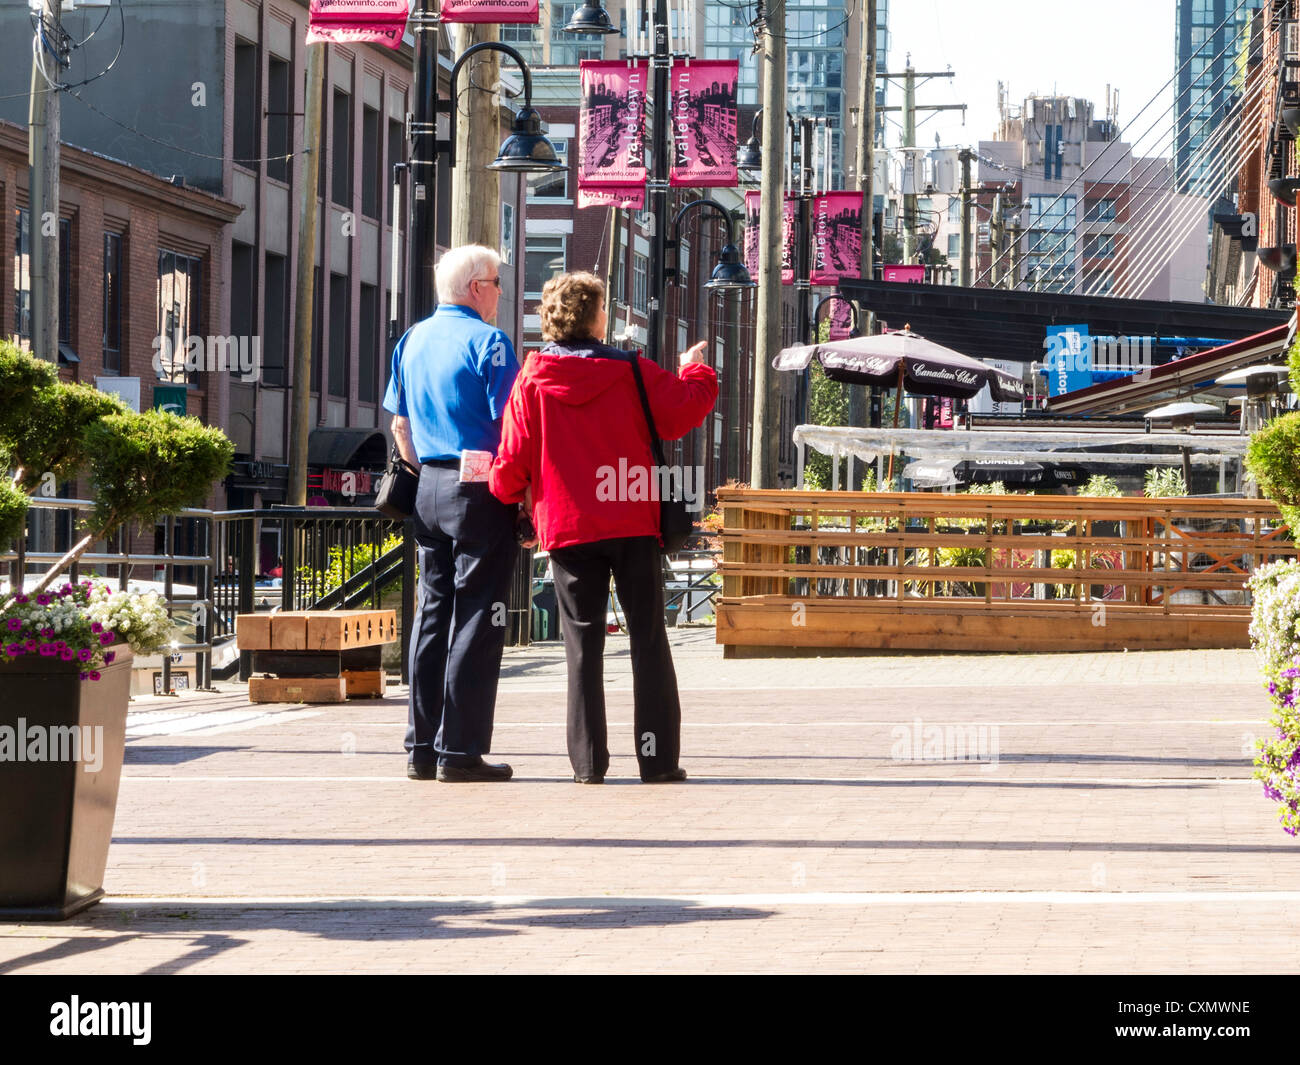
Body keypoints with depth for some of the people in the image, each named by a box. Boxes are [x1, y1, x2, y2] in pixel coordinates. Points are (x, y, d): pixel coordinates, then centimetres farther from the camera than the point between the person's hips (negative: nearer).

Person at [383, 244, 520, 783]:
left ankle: (422, 748, 12)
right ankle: (460, 751, -4)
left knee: (432, 613, 11)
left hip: (429, 489, 7)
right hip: (481, 493, -7)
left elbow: (400, 423, 17)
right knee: (475, 618, -3)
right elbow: (511, 424, -14)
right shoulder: (488, 343, -10)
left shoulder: (412, 341, 12)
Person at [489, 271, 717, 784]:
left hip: (568, 528, 0)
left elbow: (511, 463, -1)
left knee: (582, 643, 4)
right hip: (633, 524, 0)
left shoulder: (530, 381, -2)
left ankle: (588, 760, -1)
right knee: (648, 639, 5)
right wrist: (695, 370, 24)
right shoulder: (632, 372, -2)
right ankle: (658, 756, 2)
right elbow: (686, 407, 4)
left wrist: (510, 504, 18)